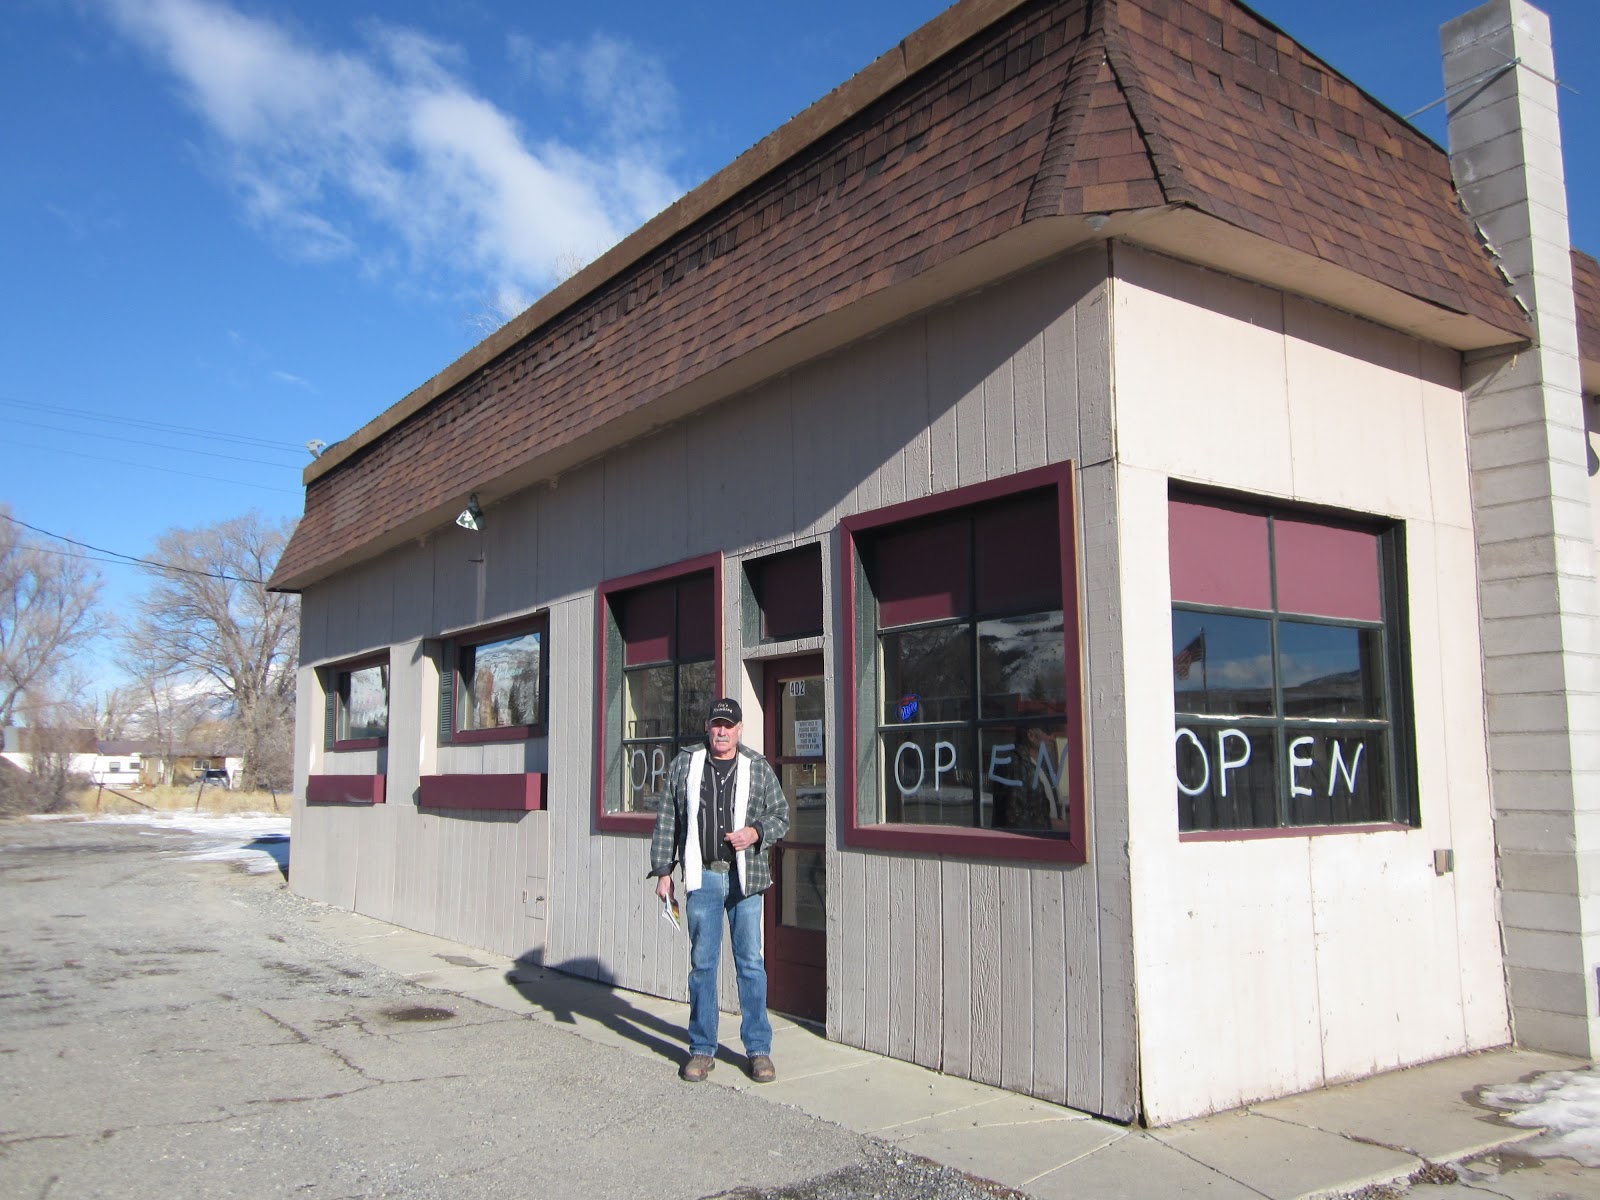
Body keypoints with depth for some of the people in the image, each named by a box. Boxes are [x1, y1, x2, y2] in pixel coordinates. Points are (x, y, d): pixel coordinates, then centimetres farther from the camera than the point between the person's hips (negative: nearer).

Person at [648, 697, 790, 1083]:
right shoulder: (684, 765, 7)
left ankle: (758, 1049, 14)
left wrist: (756, 832, -10)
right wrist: (663, 871, 5)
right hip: (702, 877, 0)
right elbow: (667, 821, 8)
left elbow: (781, 815, 10)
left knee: (751, 962, 3)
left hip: (745, 878, 0)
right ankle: (702, 1049, 17)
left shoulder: (759, 768, 5)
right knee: (702, 963, 6)